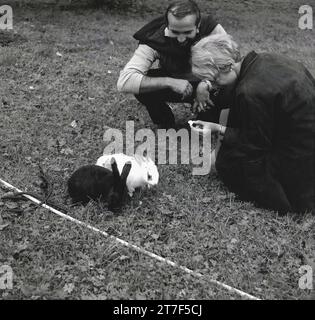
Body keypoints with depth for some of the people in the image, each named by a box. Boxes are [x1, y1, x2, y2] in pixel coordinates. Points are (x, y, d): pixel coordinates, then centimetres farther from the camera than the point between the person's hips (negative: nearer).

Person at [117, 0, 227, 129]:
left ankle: (208, 120, 6)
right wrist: (170, 82, -44)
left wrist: (206, 84, -42)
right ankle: (165, 123, -1)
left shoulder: (210, 28, -26)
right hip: (172, 84, -1)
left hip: (206, 86, 1)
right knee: (142, 85, -31)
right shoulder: (153, 41, -29)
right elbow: (124, 81, -38)